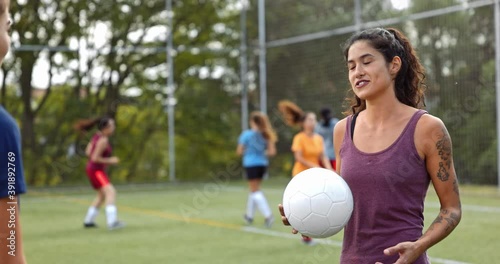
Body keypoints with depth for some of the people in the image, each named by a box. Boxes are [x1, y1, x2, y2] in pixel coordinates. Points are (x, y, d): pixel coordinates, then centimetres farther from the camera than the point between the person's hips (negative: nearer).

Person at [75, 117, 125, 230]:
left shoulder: (97, 135, 6)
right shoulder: (103, 140, -22)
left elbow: (88, 152, 12)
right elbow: (95, 158, -24)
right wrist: (110, 161, -15)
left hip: (93, 169, 10)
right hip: (97, 171, -10)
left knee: (102, 195, 24)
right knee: (111, 192, -23)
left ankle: (88, 221, 32)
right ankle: (112, 222, -37)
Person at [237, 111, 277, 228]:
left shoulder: (246, 134, -9)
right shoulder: (266, 135, 2)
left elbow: (239, 151, -6)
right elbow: (272, 152, -2)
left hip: (251, 164, -5)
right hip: (263, 163, 5)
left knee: (255, 191, -2)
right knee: (254, 189, 19)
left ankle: (268, 215, -18)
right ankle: (249, 215, 28)